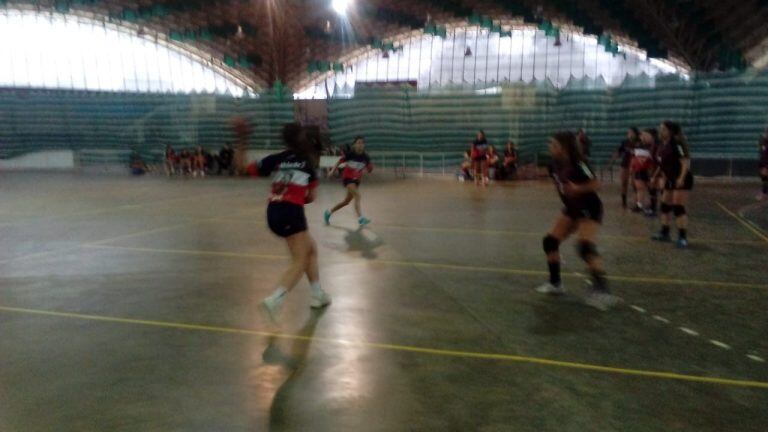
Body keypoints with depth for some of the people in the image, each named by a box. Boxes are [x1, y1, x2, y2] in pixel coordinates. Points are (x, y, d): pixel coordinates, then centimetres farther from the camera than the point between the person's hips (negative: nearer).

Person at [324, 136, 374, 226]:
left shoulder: (365, 157, -8)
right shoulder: (349, 154, -17)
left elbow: (369, 169, -5)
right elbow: (339, 162, -4)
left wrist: (370, 168, -26)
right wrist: (333, 171, -5)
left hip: (356, 180, 6)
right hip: (347, 178, -6)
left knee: (347, 201, 15)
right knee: (357, 195, -27)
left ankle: (328, 213, 34)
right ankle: (360, 218, -34)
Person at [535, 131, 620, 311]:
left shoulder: (578, 164, -24)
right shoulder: (556, 166, -2)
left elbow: (596, 184, -28)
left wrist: (577, 189, -40)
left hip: (589, 209, -8)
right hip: (572, 209, 8)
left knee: (585, 247, -26)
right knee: (550, 241, 3)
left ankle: (602, 291, -25)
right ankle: (555, 283, 18)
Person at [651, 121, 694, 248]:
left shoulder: (676, 144, -18)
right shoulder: (663, 145, 7)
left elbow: (686, 162, -24)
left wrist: (681, 178, -34)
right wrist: (656, 175, 22)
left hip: (681, 180, -9)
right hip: (670, 180, 9)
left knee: (679, 208, -11)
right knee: (665, 207, 13)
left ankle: (683, 238, -6)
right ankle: (665, 234, 25)